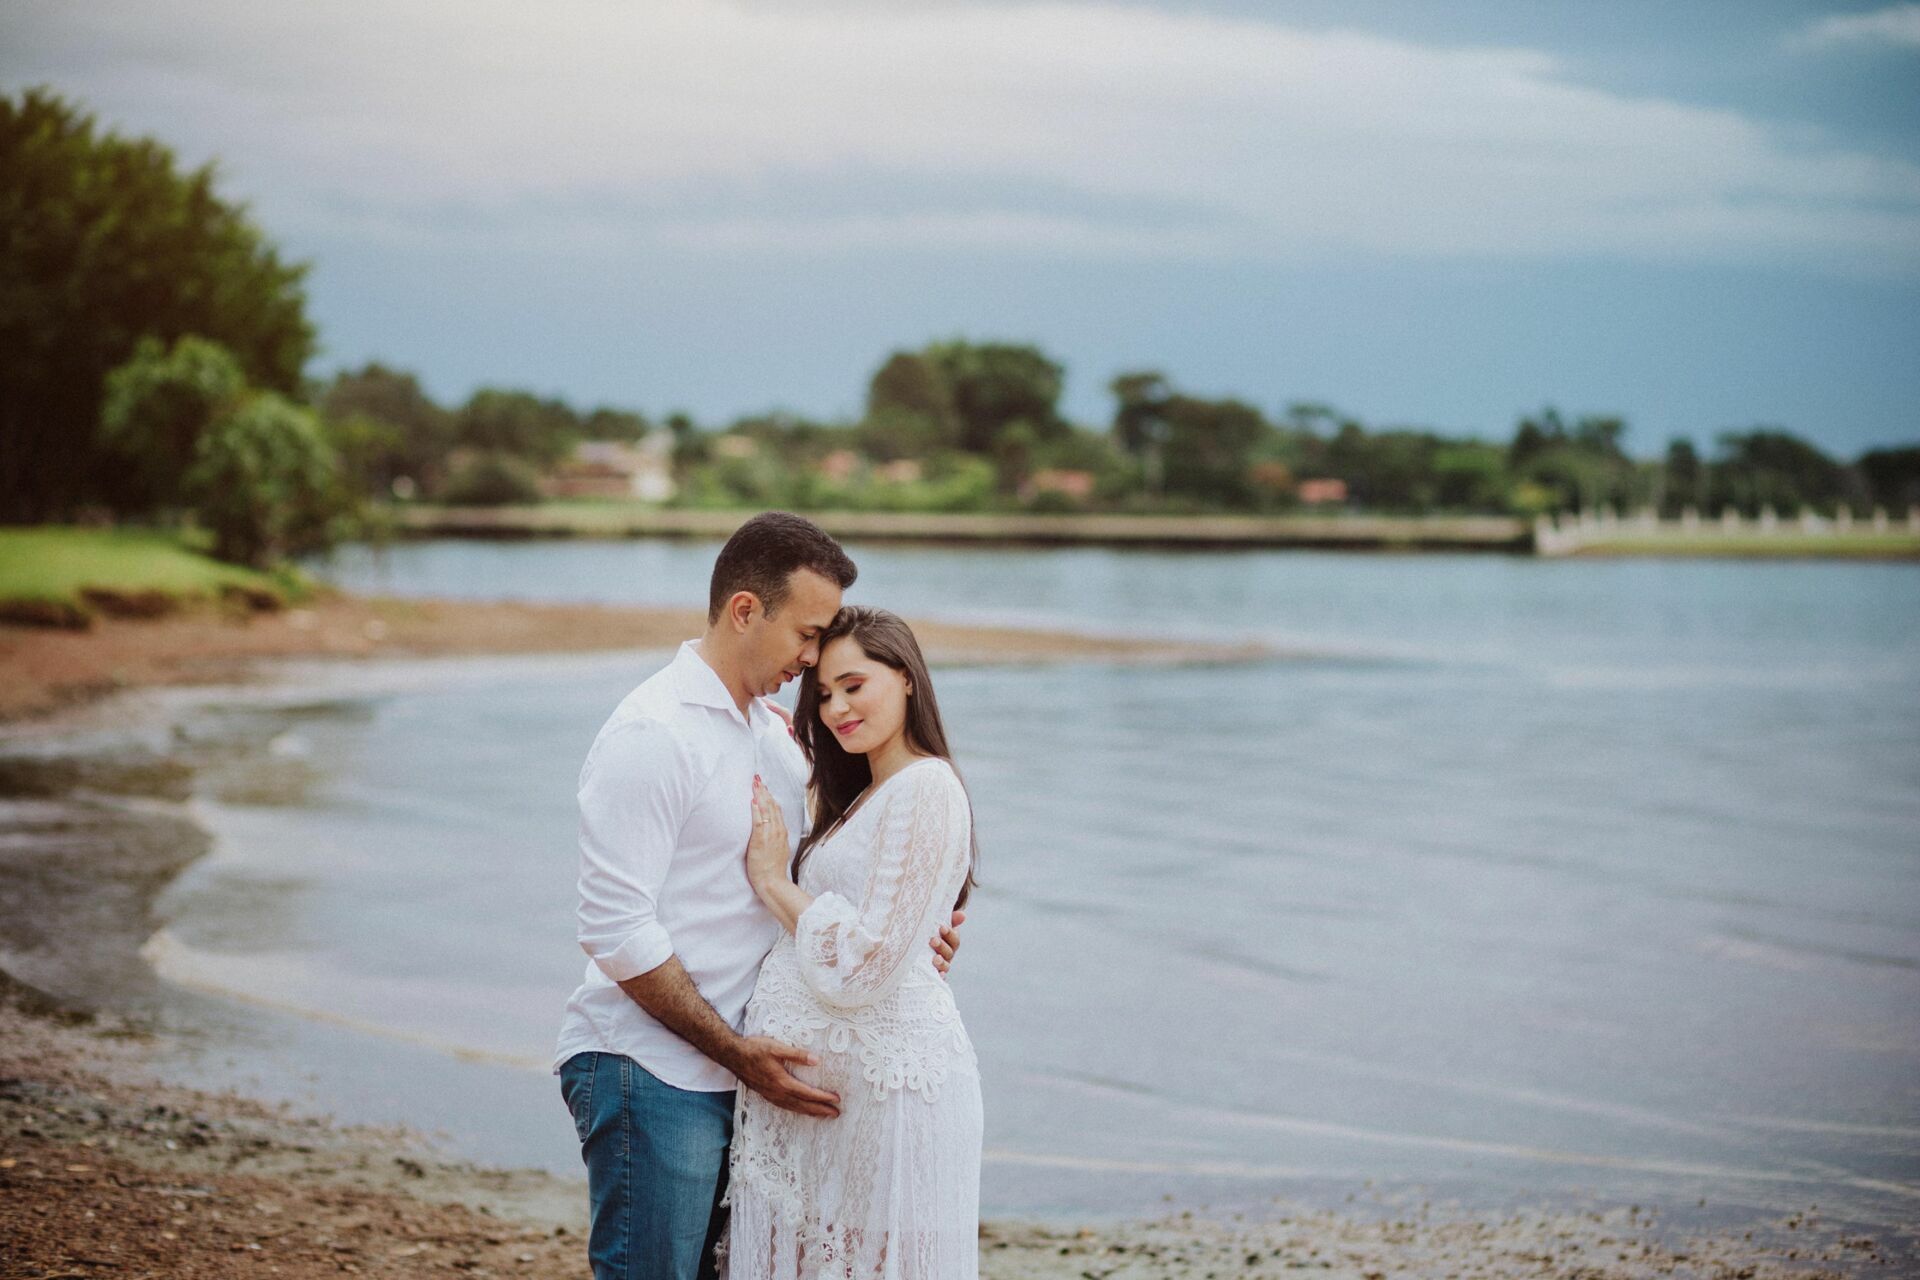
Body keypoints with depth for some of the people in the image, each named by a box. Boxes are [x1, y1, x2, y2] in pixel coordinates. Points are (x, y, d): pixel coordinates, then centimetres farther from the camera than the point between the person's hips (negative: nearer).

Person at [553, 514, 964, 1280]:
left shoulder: (769, 731, 14)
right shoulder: (653, 734, -14)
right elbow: (617, 931, -18)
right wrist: (736, 1052, -18)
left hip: (729, 1068, 9)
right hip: (647, 1069, -9)